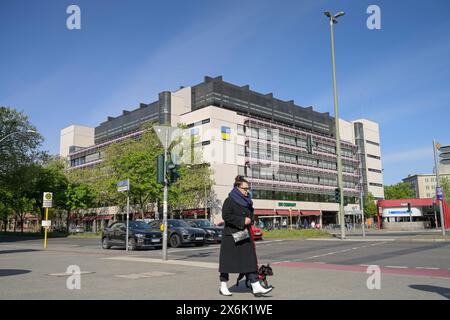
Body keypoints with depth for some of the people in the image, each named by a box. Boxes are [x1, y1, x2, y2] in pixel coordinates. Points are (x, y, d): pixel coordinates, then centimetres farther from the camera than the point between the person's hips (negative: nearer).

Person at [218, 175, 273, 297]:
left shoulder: (247, 202, 13)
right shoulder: (229, 201, -9)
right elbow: (226, 216, -21)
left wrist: (249, 220, 10)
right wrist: (242, 220, -20)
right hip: (230, 236, -6)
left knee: (250, 261, 0)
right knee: (227, 260, 4)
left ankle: (256, 287, 0)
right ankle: (223, 286, 19)